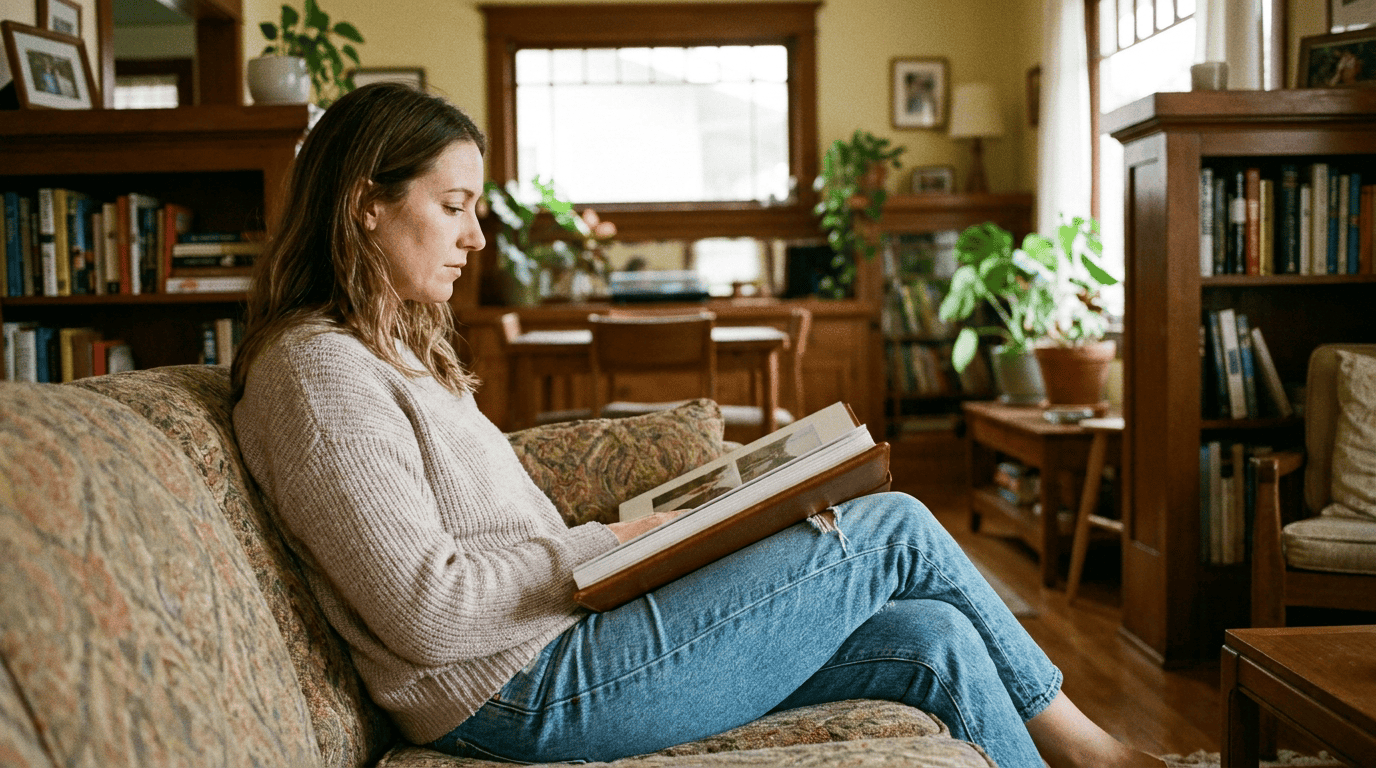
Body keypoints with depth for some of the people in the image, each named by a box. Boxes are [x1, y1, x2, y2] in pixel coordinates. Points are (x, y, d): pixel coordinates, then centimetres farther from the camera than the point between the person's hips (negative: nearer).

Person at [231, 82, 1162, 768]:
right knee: (894, 528, -7)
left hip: (557, 639, 9)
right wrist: (603, 545, -13)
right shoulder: (317, 369, -13)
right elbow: (424, 611, -21)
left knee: (933, 640, -4)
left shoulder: (393, 349, 18)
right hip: (531, 691, -9)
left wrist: (603, 535, 4)